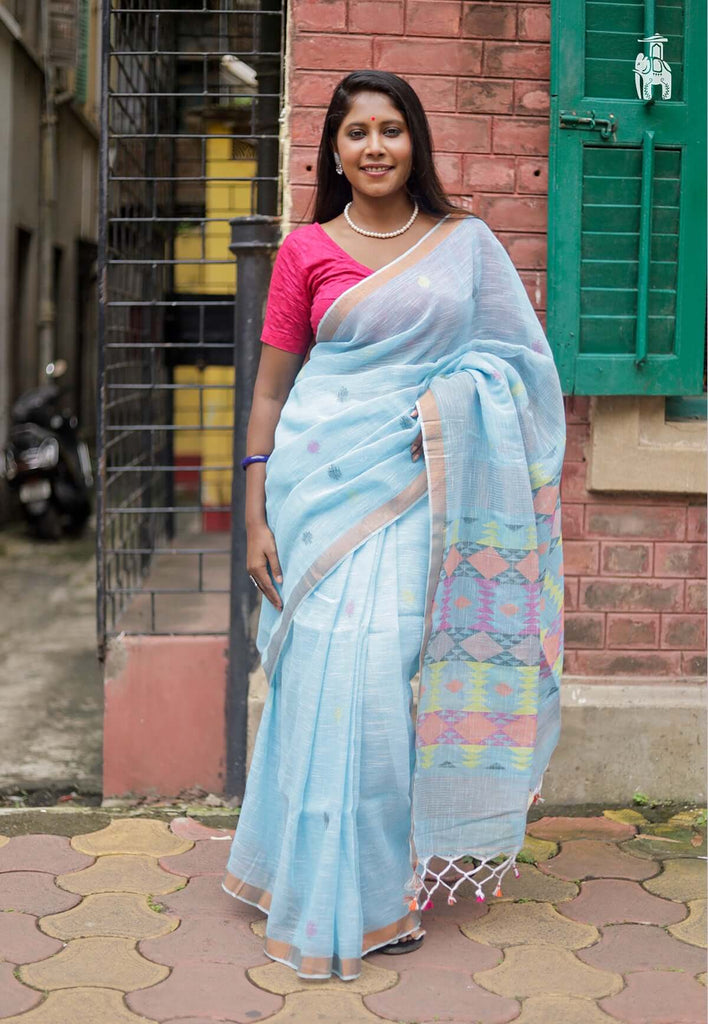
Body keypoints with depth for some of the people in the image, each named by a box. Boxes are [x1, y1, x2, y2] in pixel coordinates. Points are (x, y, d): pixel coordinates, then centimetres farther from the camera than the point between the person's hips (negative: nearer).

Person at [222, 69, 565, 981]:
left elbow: (518, 361, 10)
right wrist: (257, 518, -1)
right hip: (326, 484, 0)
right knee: (331, 675, -3)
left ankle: (387, 884, 12)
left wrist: (454, 405, -8)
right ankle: (335, 900, 11)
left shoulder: (468, 243, 8)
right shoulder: (305, 252, 6)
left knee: (392, 679, -4)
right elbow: (269, 391, 5)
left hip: (422, 488, 0)